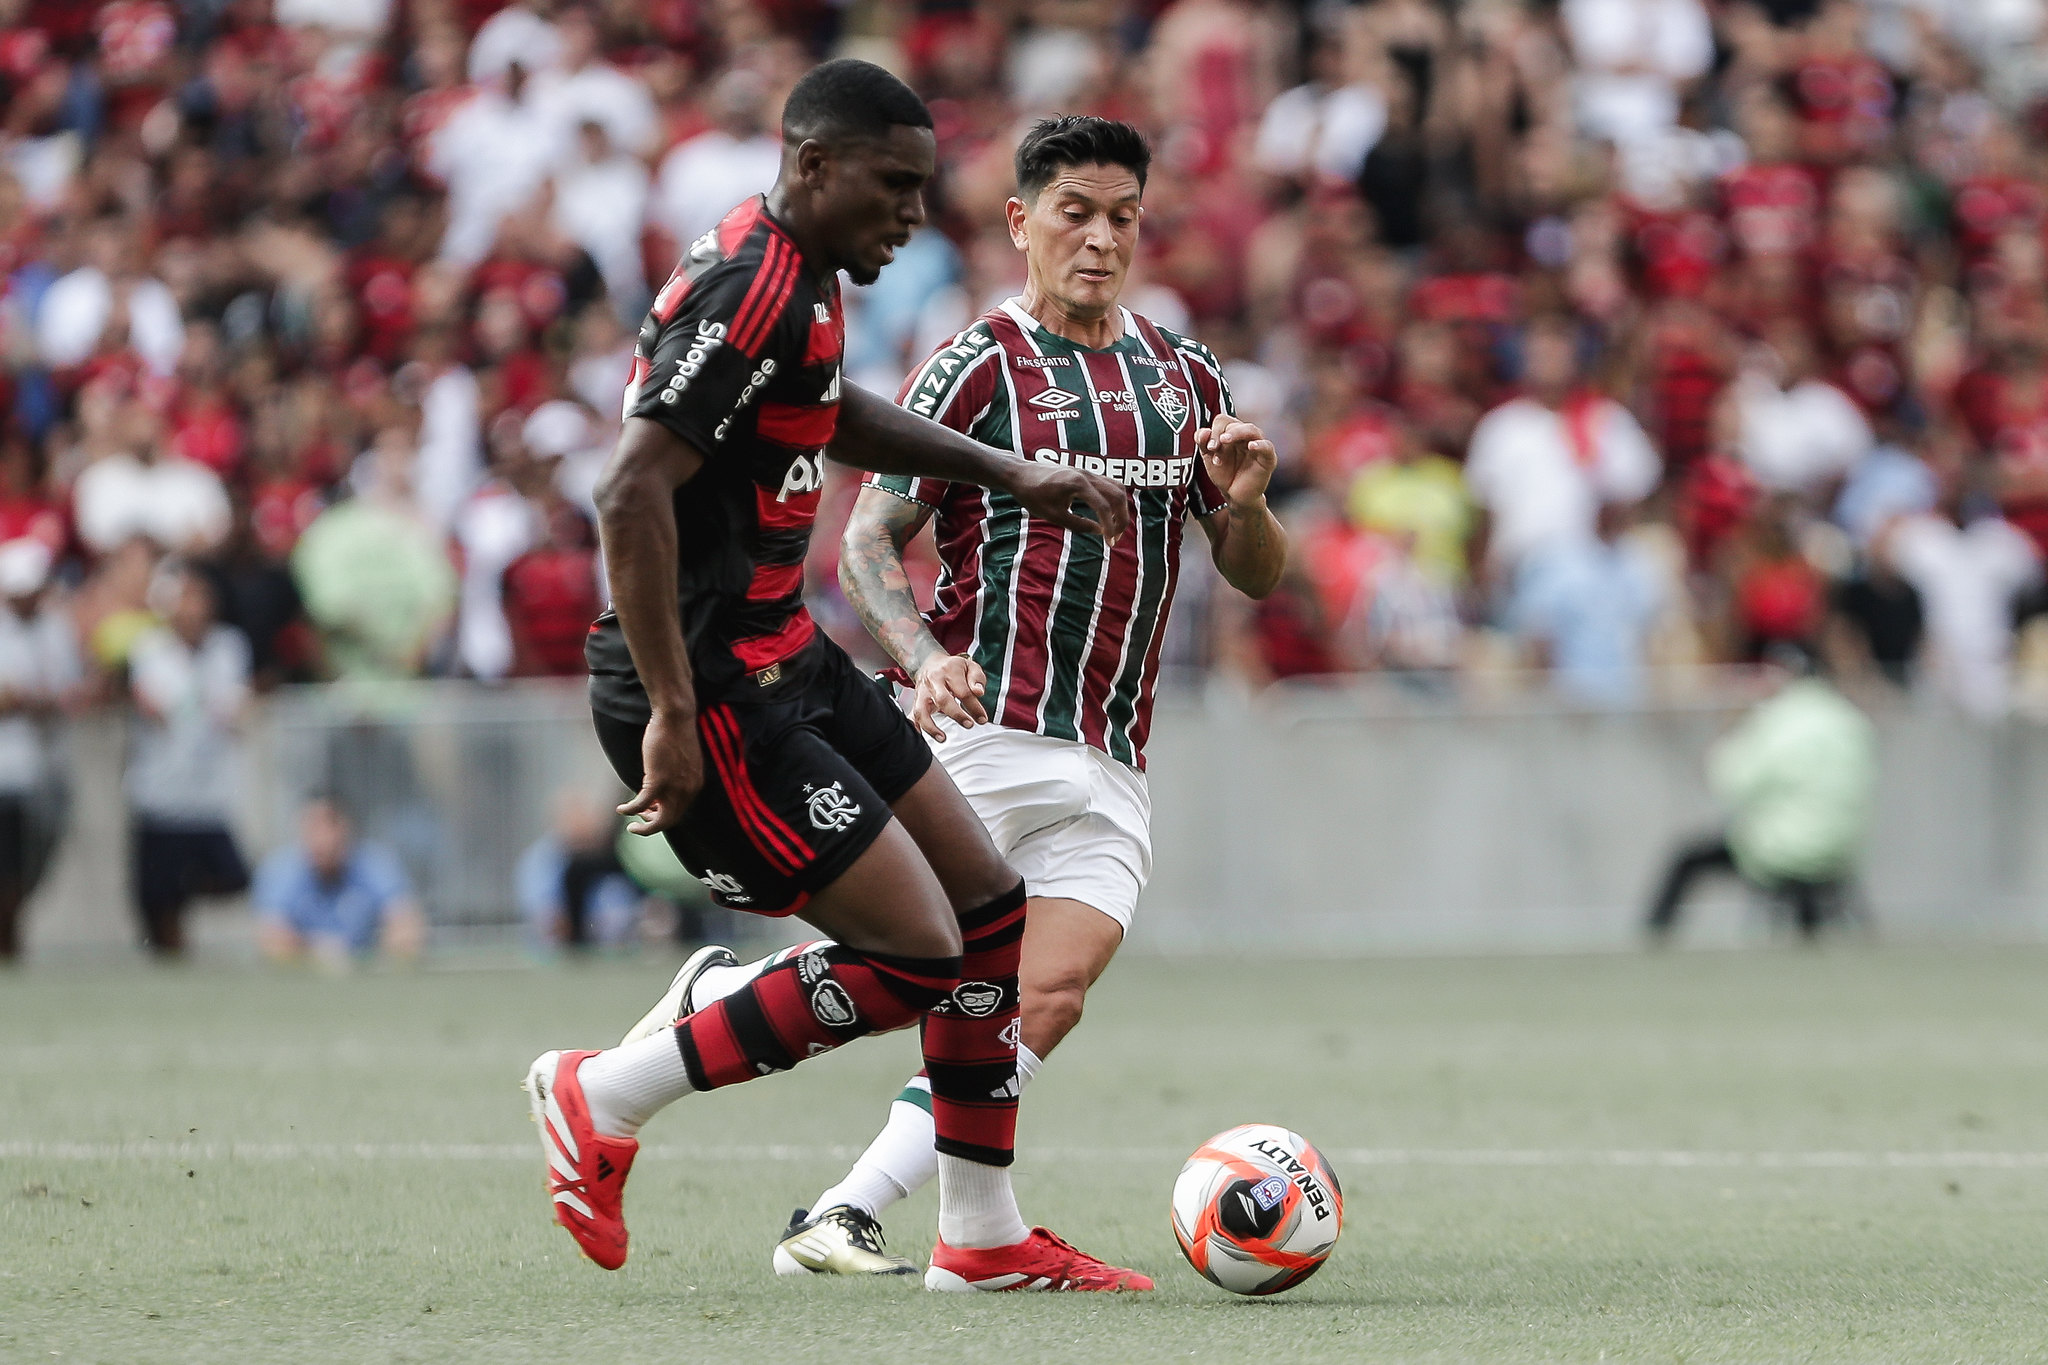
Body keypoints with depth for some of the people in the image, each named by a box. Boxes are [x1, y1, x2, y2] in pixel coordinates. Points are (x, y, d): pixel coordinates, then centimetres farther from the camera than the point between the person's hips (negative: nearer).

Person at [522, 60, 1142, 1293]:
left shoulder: (800, 280, 11)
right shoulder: (751, 296, -20)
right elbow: (633, 495, -28)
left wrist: (1010, 475, 29)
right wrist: (671, 717, -28)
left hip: (784, 662, 10)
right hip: (713, 693, -10)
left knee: (991, 911, 11)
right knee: (918, 955, -10)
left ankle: (984, 1237, 19)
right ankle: (606, 1098, -1)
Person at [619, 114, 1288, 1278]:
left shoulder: (1186, 375, 16)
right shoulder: (979, 366, -1)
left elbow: (1259, 578, 19)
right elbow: (868, 541, -3)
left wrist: (1244, 500, -4)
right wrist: (925, 656, -20)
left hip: (1111, 766, 5)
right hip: (983, 730, -5)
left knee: (1047, 1000, -12)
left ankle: (847, 1217, -8)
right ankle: (711, 995, 19)